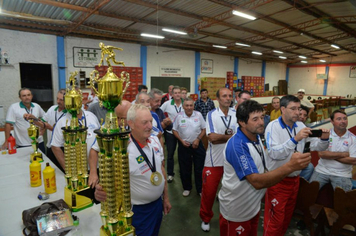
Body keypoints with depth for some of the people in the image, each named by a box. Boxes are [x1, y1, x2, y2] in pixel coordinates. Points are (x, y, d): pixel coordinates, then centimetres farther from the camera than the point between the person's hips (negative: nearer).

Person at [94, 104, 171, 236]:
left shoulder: (155, 140, -8)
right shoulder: (124, 150, -28)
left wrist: (165, 197, 10)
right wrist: (101, 192, -49)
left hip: (158, 203, 6)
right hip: (138, 211, -6)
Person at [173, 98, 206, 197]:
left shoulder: (198, 115, -4)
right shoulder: (179, 116, -6)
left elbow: (204, 129, 3)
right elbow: (175, 130, 1)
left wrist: (198, 139, -9)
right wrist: (182, 141, -9)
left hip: (197, 144, 0)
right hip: (184, 145, 0)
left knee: (199, 168, 7)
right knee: (185, 169, 10)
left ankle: (200, 189, 24)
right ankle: (187, 188, 30)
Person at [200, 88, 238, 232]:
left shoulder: (236, 114, 0)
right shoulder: (211, 115, -9)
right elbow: (212, 137, -19)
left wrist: (220, 137, -17)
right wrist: (231, 136, -12)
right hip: (214, 160, -2)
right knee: (209, 191, 8)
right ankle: (206, 218, 32)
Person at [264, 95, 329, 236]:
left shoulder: (300, 126, 2)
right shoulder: (273, 126, -17)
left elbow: (315, 146, 2)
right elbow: (274, 153, -30)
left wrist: (324, 139, -18)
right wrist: (295, 139, -38)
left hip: (294, 179, 6)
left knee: (287, 216, 23)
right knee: (275, 220, 5)